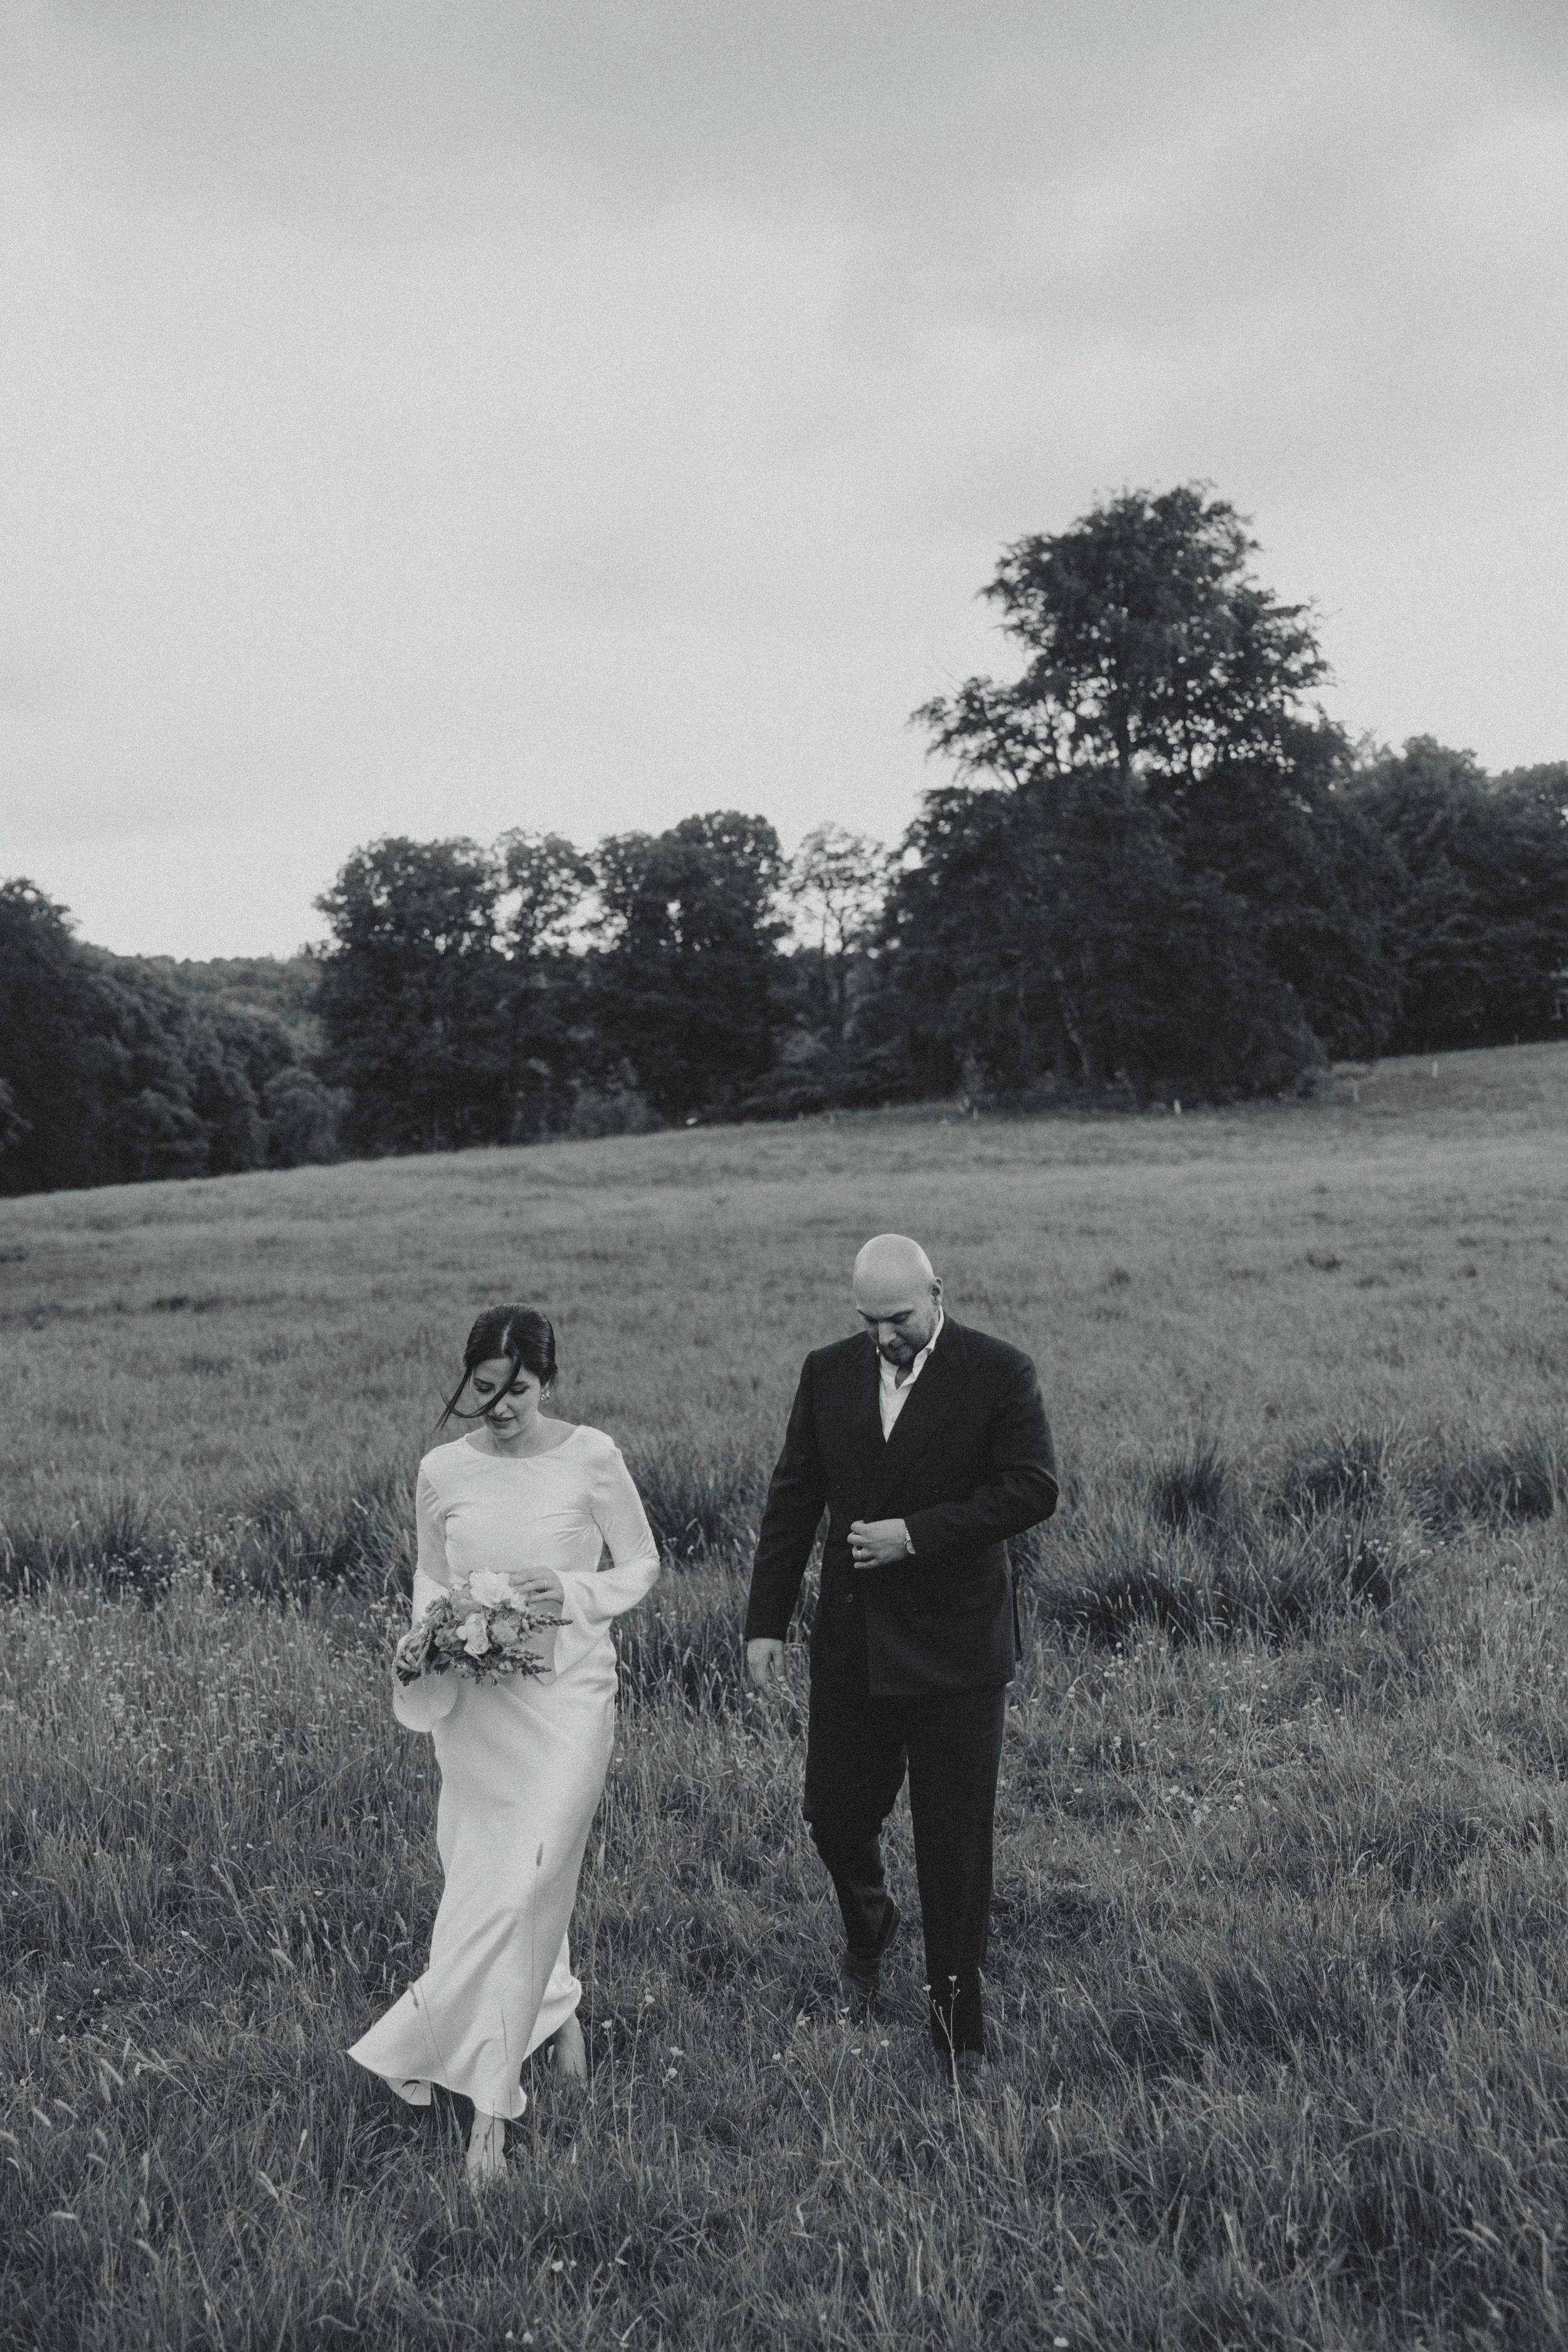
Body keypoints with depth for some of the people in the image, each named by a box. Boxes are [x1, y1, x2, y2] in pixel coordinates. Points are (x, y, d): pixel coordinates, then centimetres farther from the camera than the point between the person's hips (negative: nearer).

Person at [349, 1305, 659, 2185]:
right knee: (481, 1873, 13)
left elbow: (642, 1564, 2)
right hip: (473, 1699, 4)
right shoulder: (443, 1471, 1)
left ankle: (489, 2101, 1)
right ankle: (555, 2007, 42)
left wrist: (572, 1592, -15)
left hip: (566, 1694, -4)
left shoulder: (591, 1457, -7)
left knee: (522, 1882, -10)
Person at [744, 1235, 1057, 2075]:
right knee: (834, 1815, 10)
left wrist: (916, 1534, -20)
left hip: (957, 1649, -4)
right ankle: (867, 1928, 43)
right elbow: (792, 1499, 7)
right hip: (851, 1644, 4)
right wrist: (766, 1621, 4)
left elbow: (1032, 1489, -14)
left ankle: (955, 2021, 21)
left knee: (954, 1844, 4)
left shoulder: (998, 1373, -8)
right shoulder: (828, 1374, 4)